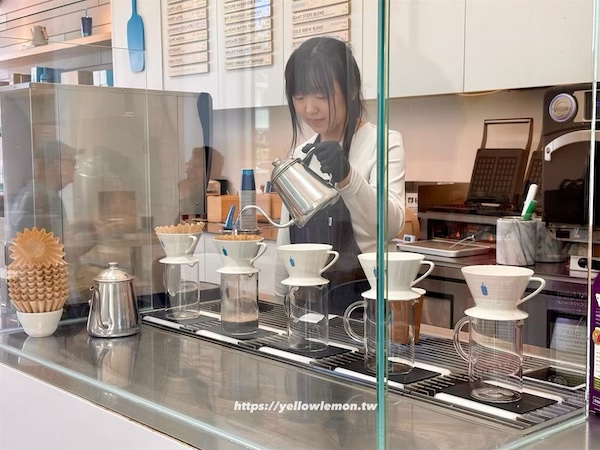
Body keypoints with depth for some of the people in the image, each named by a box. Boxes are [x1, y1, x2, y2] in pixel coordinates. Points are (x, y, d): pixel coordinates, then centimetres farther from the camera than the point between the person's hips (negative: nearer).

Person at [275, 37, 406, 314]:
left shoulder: (383, 143, -8)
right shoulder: (301, 152, 9)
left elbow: (391, 225, -24)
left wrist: (347, 177, -40)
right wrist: (280, 296, 12)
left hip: (362, 298, -5)